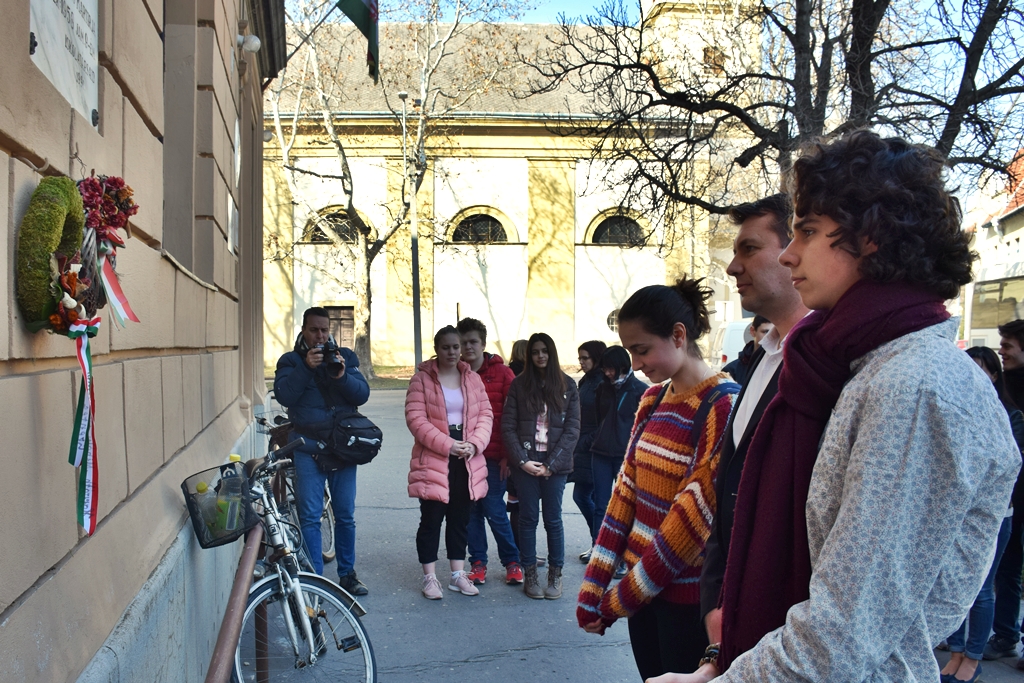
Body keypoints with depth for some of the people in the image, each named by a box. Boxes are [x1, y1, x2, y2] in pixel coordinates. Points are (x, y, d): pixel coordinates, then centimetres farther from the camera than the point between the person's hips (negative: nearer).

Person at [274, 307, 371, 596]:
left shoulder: (345, 356, 10)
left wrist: (342, 376, -18)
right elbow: (284, 396, -10)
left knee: (345, 515, 8)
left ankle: (347, 574, 21)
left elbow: (362, 394, -1)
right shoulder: (290, 360, 6)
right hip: (307, 447, -1)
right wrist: (306, 367, -21)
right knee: (309, 516, -1)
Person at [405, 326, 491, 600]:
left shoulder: (473, 379, 9)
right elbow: (415, 419, -12)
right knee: (432, 519, 2)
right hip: (433, 460, -4)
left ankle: (458, 574, 24)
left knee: (460, 519, 13)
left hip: (466, 461, 4)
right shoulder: (421, 379, -4)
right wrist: (447, 444, -18)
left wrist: (474, 444, -12)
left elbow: (485, 414, 6)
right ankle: (429, 577, 14)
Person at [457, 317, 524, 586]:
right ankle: (478, 562, 22)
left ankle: (512, 561, 17)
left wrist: (508, 454, -6)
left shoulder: (501, 372, 0)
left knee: (494, 509, -1)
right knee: (471, 509, 8)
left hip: (492, 454, -3)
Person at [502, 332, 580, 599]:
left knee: (553, 519, 5)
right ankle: (529, 574, 17)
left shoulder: (567, 385, 2)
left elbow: (572, 429, -2)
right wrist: (521, 460, -10)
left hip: (555, 464, 0)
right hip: (525, 463, 0)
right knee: (528, 518, 7)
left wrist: (551, 464, -9)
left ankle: (555, 574, 18)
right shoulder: (519, 384, 2)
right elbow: (507, 426, -1)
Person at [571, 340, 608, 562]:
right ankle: (599, 541, 26)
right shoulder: (584, 382, 13)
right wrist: (577, 444, 9)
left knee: (590, 496, -1)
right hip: (582, 448, 9)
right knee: (580, 495, 11)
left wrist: (587, 443, -14)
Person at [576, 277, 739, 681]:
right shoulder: (653, 399, 6)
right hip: (642, 584, 7)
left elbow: (695, 514, -19)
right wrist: (593, 586, 1)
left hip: (686, 595, -6)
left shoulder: (723, 406, -17)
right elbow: (627, 489, 5)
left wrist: (622, 598, -12)